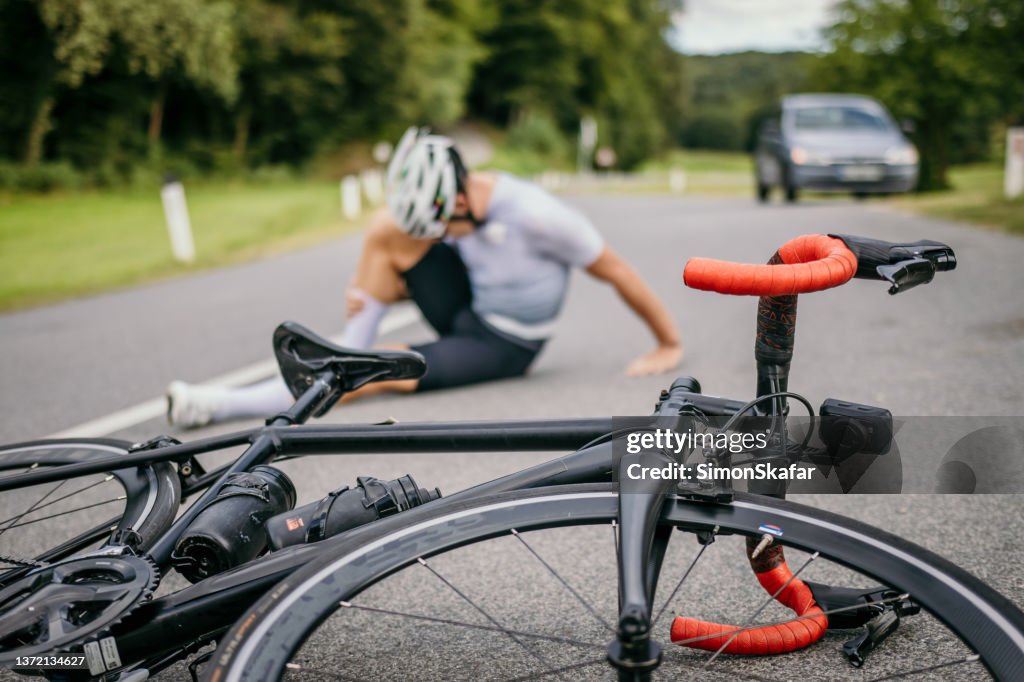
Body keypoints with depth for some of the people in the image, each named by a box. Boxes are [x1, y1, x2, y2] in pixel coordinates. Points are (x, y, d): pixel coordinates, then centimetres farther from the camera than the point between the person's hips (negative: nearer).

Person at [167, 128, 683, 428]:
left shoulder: (534, 216, -26)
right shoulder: (454, 207, -7)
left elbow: (616, 271, -16)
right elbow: (412, 277, 8)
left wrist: (669, 345, -9)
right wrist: (369, 292, -13)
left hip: (502, 347, -6)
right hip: (465, 312, 6)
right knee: (388, 227, -13)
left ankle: (222, 406, -19)